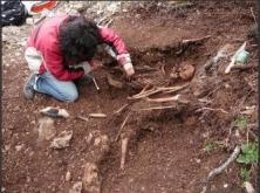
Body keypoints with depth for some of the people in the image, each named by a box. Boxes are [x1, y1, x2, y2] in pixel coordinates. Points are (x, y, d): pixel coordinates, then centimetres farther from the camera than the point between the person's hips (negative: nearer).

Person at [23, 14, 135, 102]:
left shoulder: (81, 28, -30)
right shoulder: (50, 43, -43)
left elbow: (111, 36, -20)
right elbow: (60, 74, -28)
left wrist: (125, 61, -29)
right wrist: (87, 67, -26)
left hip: (63, 52, 6)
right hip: (40, 58, -6)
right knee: (71, 95, -15)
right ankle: (36, 82, 1)